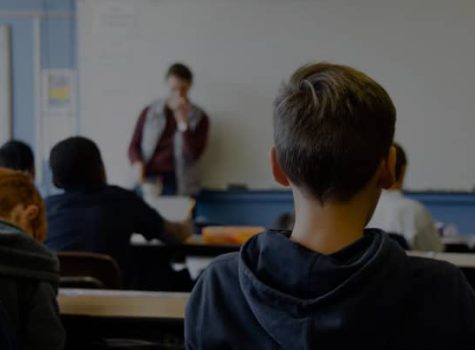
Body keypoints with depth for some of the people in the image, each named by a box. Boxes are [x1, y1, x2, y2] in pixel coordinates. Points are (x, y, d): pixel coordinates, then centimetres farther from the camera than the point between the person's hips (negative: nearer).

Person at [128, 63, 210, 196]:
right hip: (149, 180, 1)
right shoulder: (149, 112, 10)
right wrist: (138, 164, -9)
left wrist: (182, 121, -11)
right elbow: (134, 146, 11)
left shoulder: (199, 118, 6)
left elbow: (193, 154, -5)